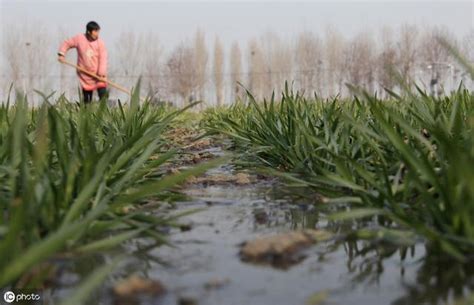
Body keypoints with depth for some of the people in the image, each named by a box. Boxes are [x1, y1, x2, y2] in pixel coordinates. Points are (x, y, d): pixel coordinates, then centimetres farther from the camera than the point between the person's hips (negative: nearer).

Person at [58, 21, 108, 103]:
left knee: (103, 96, -13)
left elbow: (103, 58, -15)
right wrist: (61, 54, -6)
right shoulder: (79, 39, -4)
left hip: (98, 75, -1)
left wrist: (102, 72, -26)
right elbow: (67, 43, 8)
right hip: (85, 76, 1)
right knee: (87, 100, 7)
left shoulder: (100, 42, -8)